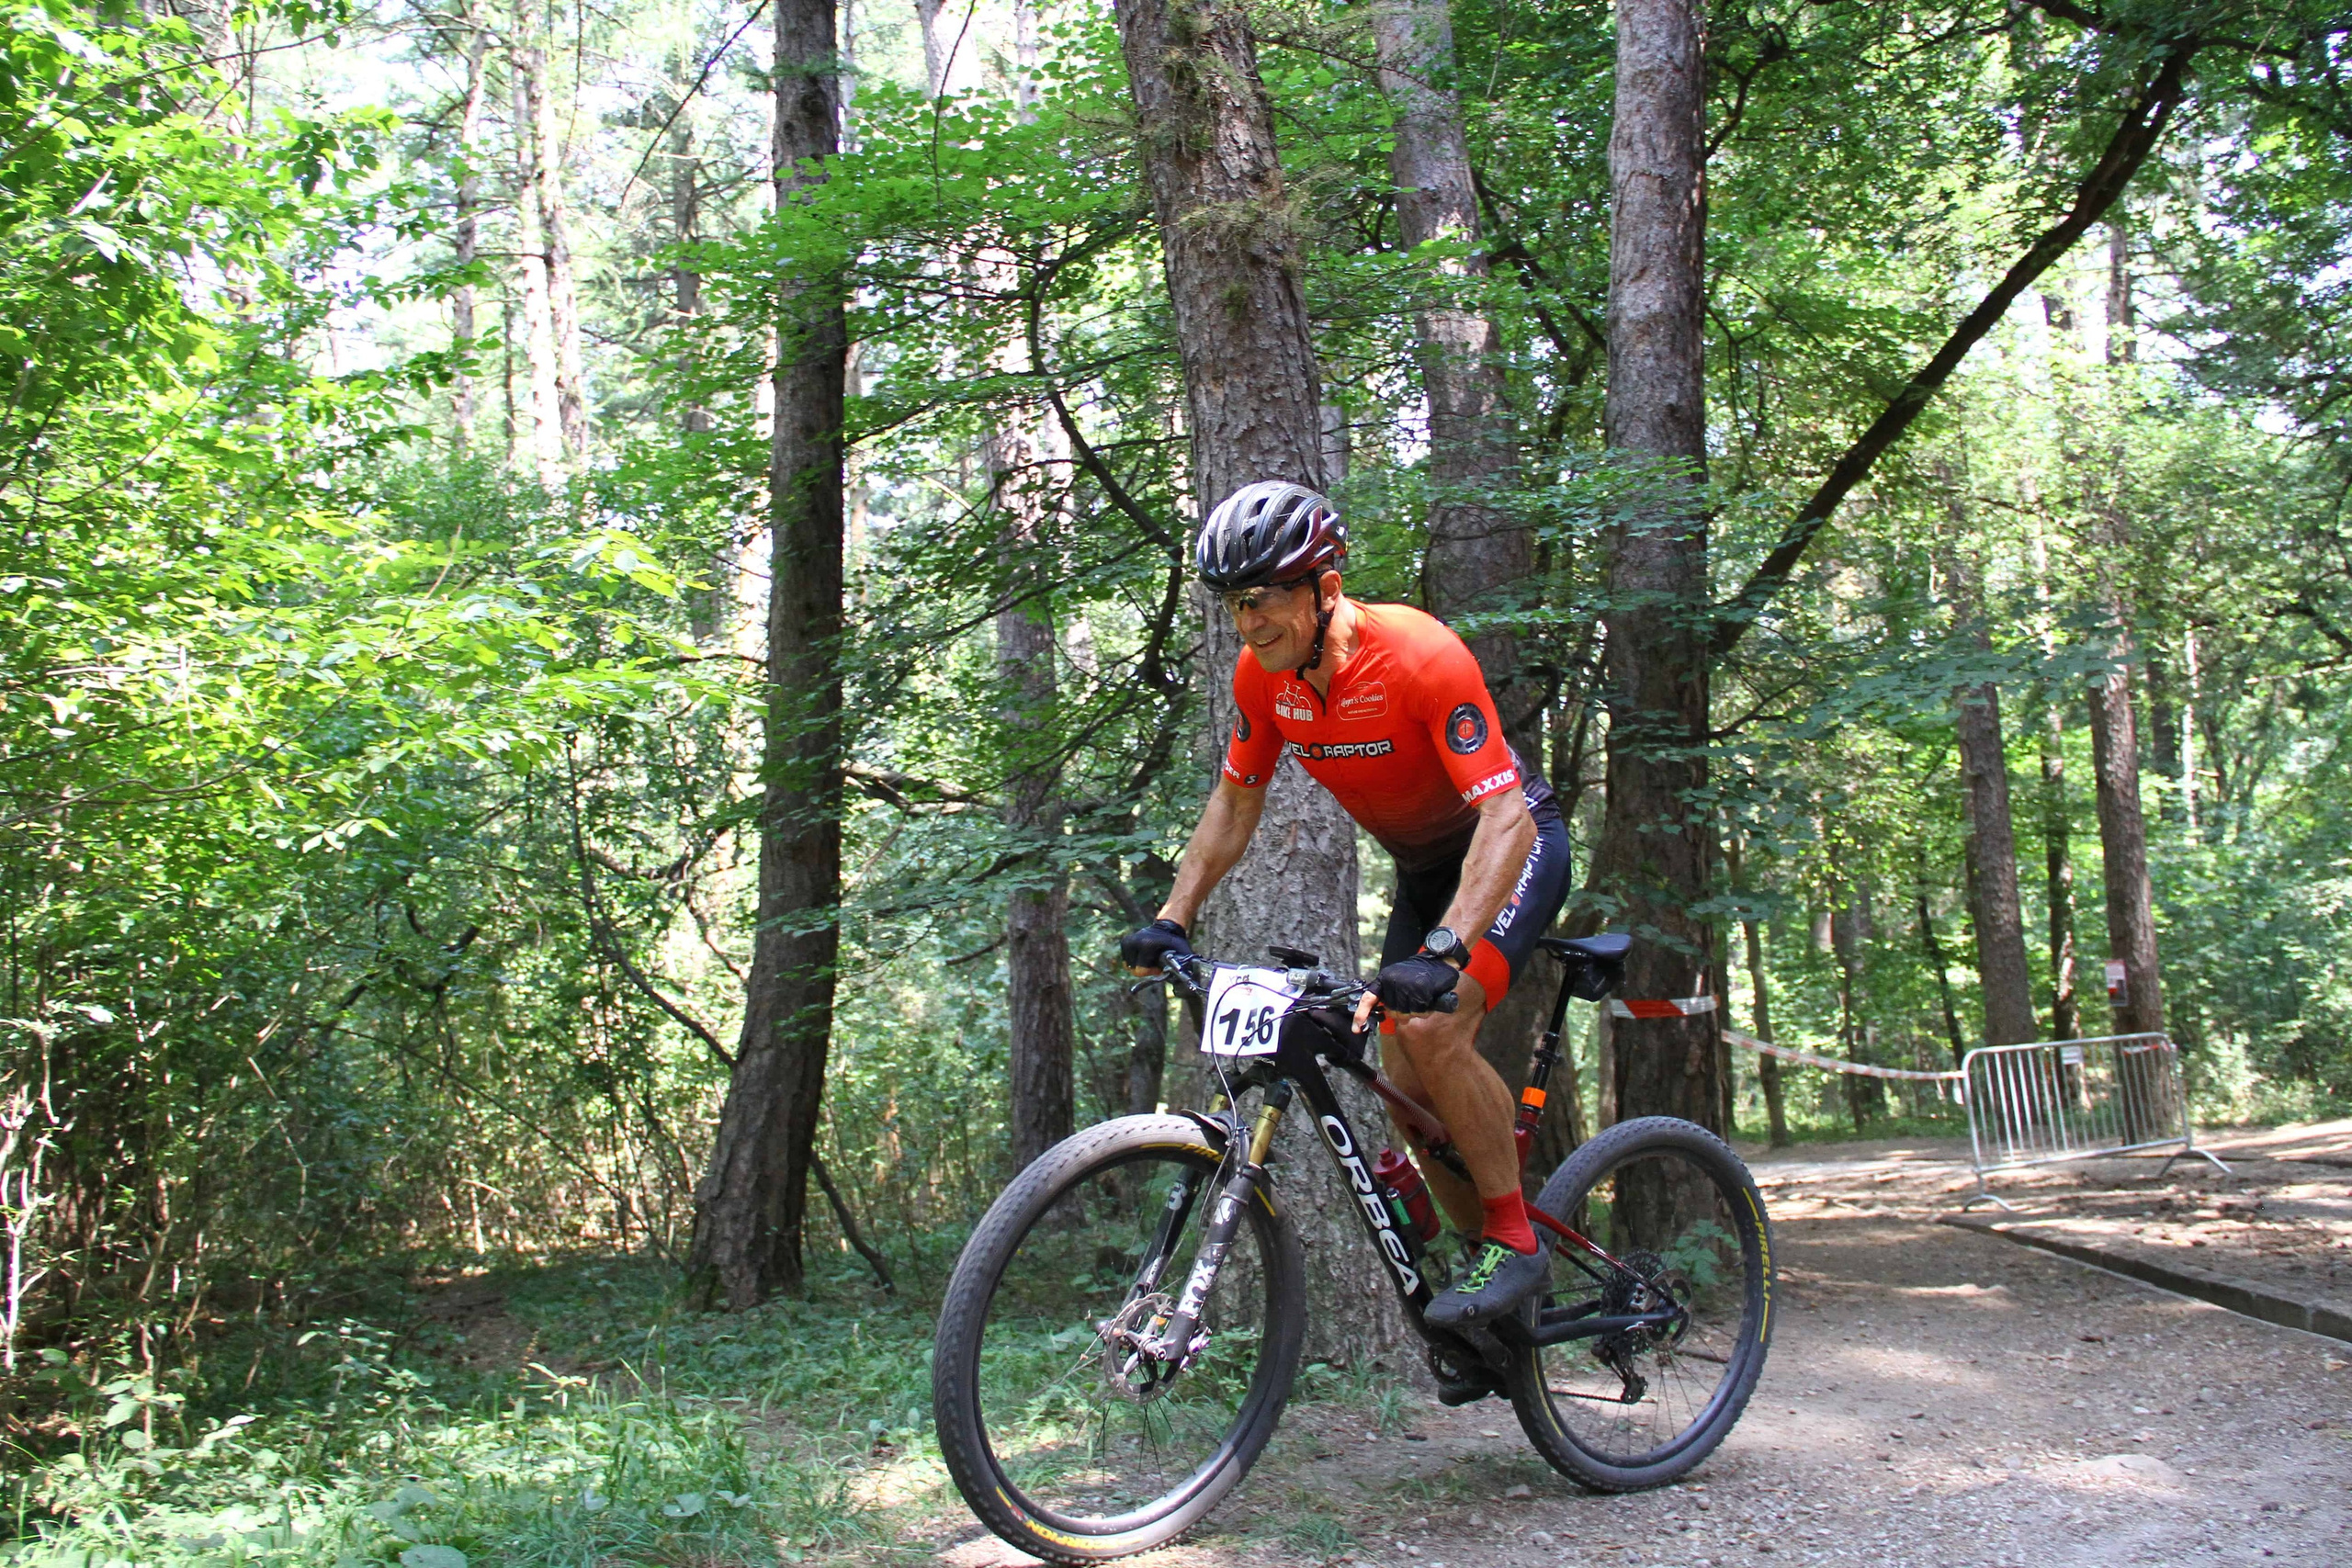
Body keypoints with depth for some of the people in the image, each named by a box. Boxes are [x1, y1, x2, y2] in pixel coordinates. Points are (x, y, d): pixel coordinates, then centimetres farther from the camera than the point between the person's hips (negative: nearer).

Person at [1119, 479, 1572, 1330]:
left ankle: (1515, 1243, -11)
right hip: (1422, 867, 7)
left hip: (1511, 844, -7)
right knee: (1408, 1082, 1)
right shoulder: (1262, 675, -13)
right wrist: (1170, 920, -8)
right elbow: (1234, 802, 2)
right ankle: (1487, 1251, 19)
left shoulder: (1421, 656, -32)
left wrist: (1444, 951, -49)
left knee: (1434, 1028, -27)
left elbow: (1505, 820, -37)